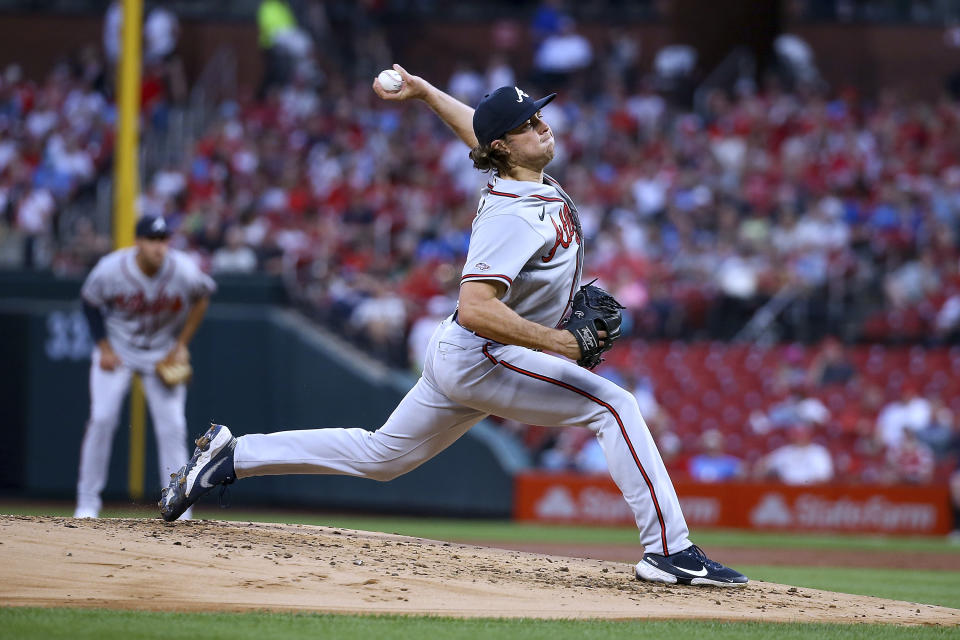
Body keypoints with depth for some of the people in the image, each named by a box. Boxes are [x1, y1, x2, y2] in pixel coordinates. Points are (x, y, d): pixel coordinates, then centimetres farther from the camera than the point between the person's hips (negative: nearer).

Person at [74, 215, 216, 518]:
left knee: (172, 426, -7)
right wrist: (104, 348, -10)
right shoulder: (110, 269, -24)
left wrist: (181, 345, -4)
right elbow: (91, 302, -5)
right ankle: (87, 502, -1)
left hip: (164, 353, 1)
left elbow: (202, 298, -1)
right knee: (102, 418, -11)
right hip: (117, 347, -1)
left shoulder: (185, 272, -24)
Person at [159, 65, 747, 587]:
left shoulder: (525, 175, 2)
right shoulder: (512, 214, -26)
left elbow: (474, 129, 26)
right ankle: (668, 549, -19)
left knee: (381, 456, 20)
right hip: (479, 360, -10)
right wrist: (557, 342, -38)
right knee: (613, 405, -16)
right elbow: (475, 307, -34)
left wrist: (424, 91, 24)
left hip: (458, 361, 10)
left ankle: (232, 456, 23)